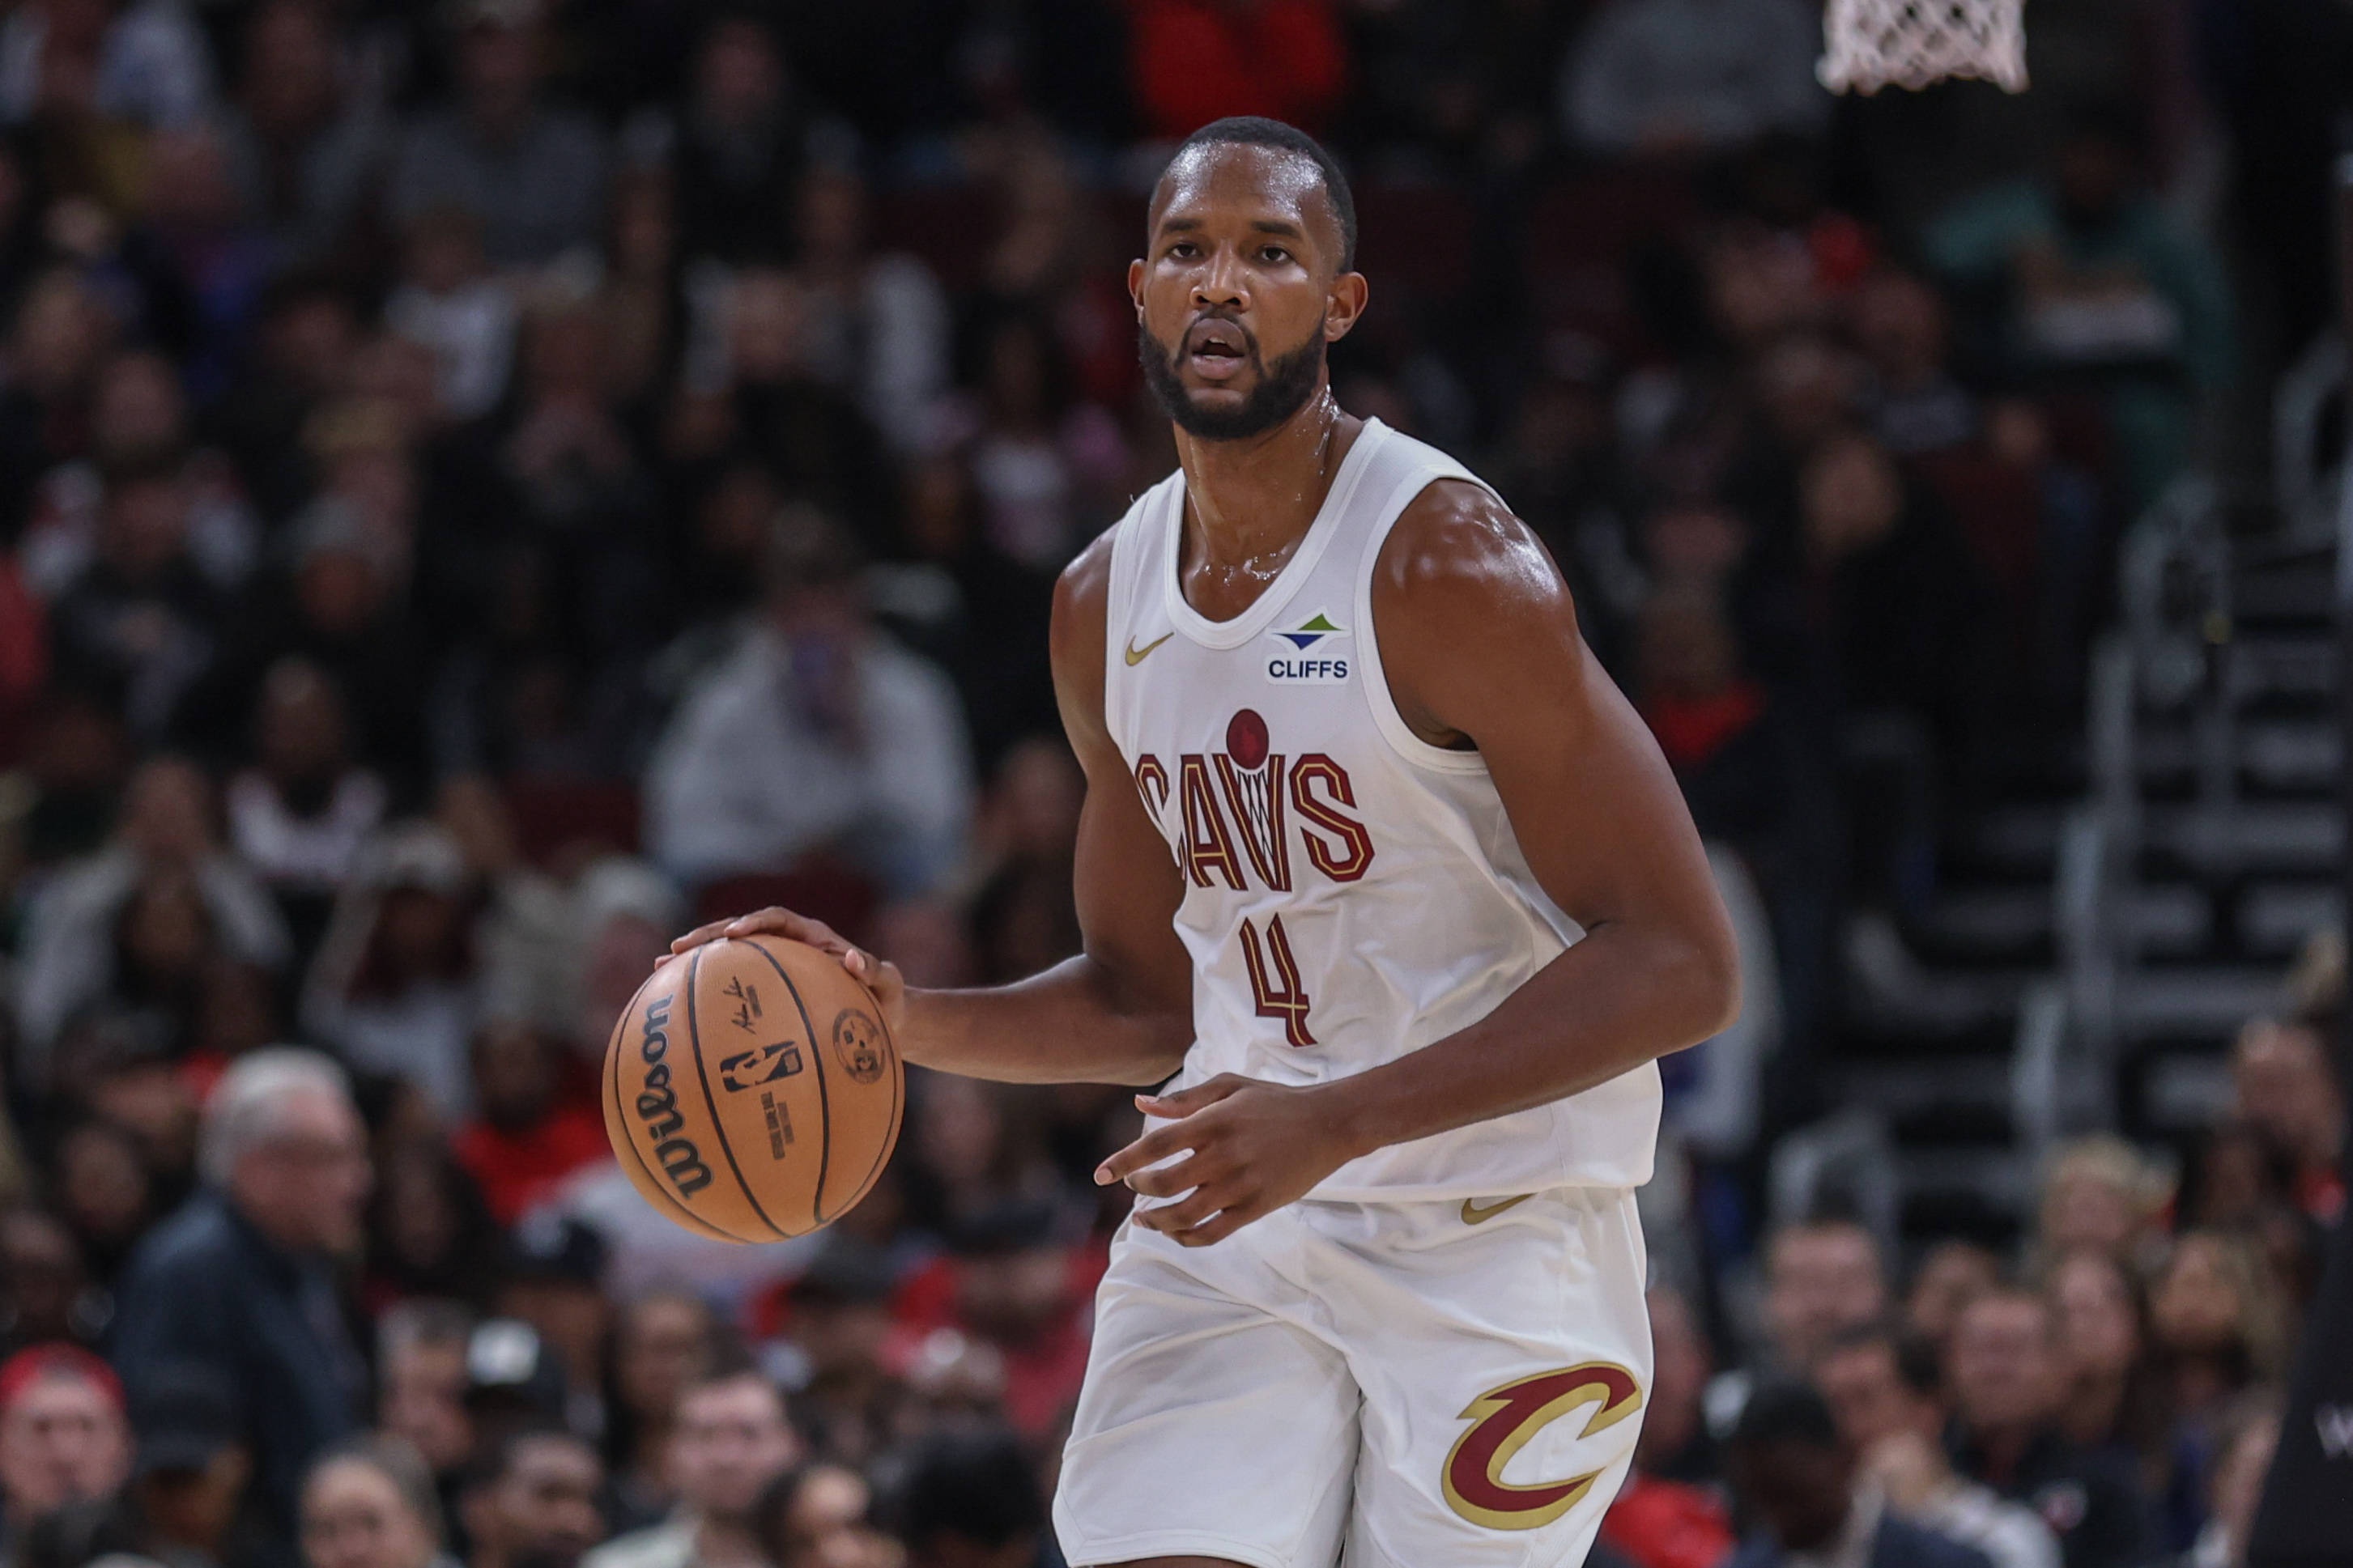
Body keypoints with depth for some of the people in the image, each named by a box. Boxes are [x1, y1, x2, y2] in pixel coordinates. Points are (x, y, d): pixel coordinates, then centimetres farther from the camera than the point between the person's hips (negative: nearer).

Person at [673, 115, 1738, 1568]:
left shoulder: (1447, 563, -15)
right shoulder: (1104, 606, 7)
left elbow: (1680, 965, -19)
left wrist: (1335, 1123, -25)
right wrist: (913, 1022, 0)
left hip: (1496, 1231, -5)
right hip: (1232, 1224, 5)